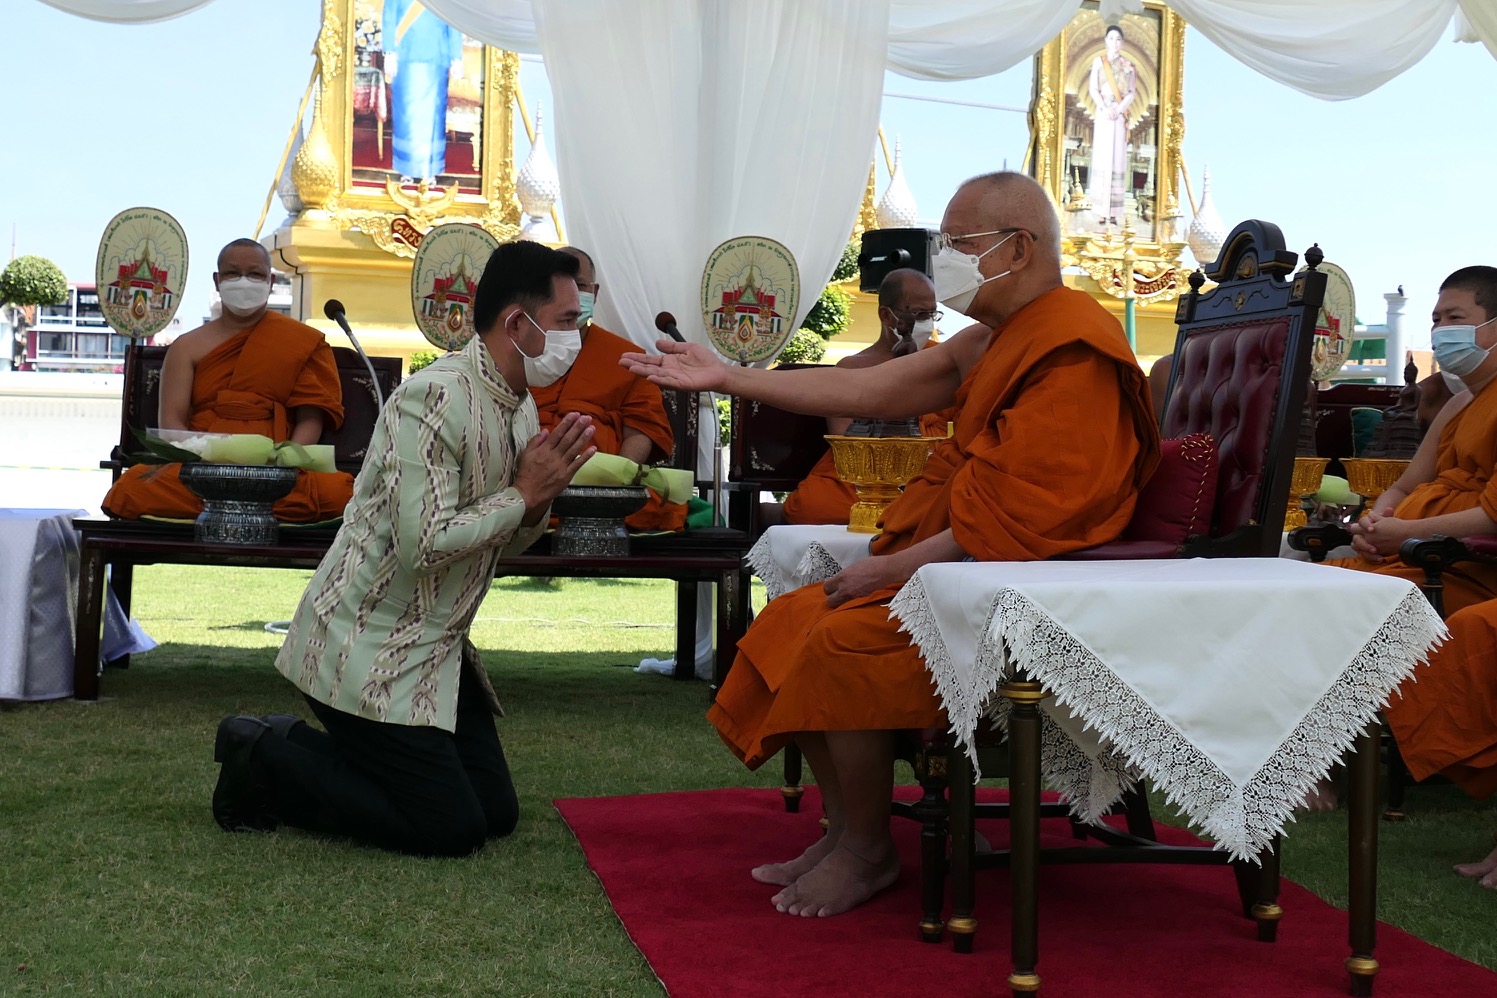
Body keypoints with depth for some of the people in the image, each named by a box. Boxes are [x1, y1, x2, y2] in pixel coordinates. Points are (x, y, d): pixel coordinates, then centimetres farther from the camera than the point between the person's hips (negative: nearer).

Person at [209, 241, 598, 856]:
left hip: (436, 646, 10)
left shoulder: (521, 408, 7)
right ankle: (263, 756, 6)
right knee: (452, 828, -8)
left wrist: (541, 495, -7)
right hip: (369, 648, -10)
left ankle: (298, 746, 18)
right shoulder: (434, 400, -22)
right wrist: (525, 493, -19)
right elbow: (423, 545, -29)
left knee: (497, 811, 9)